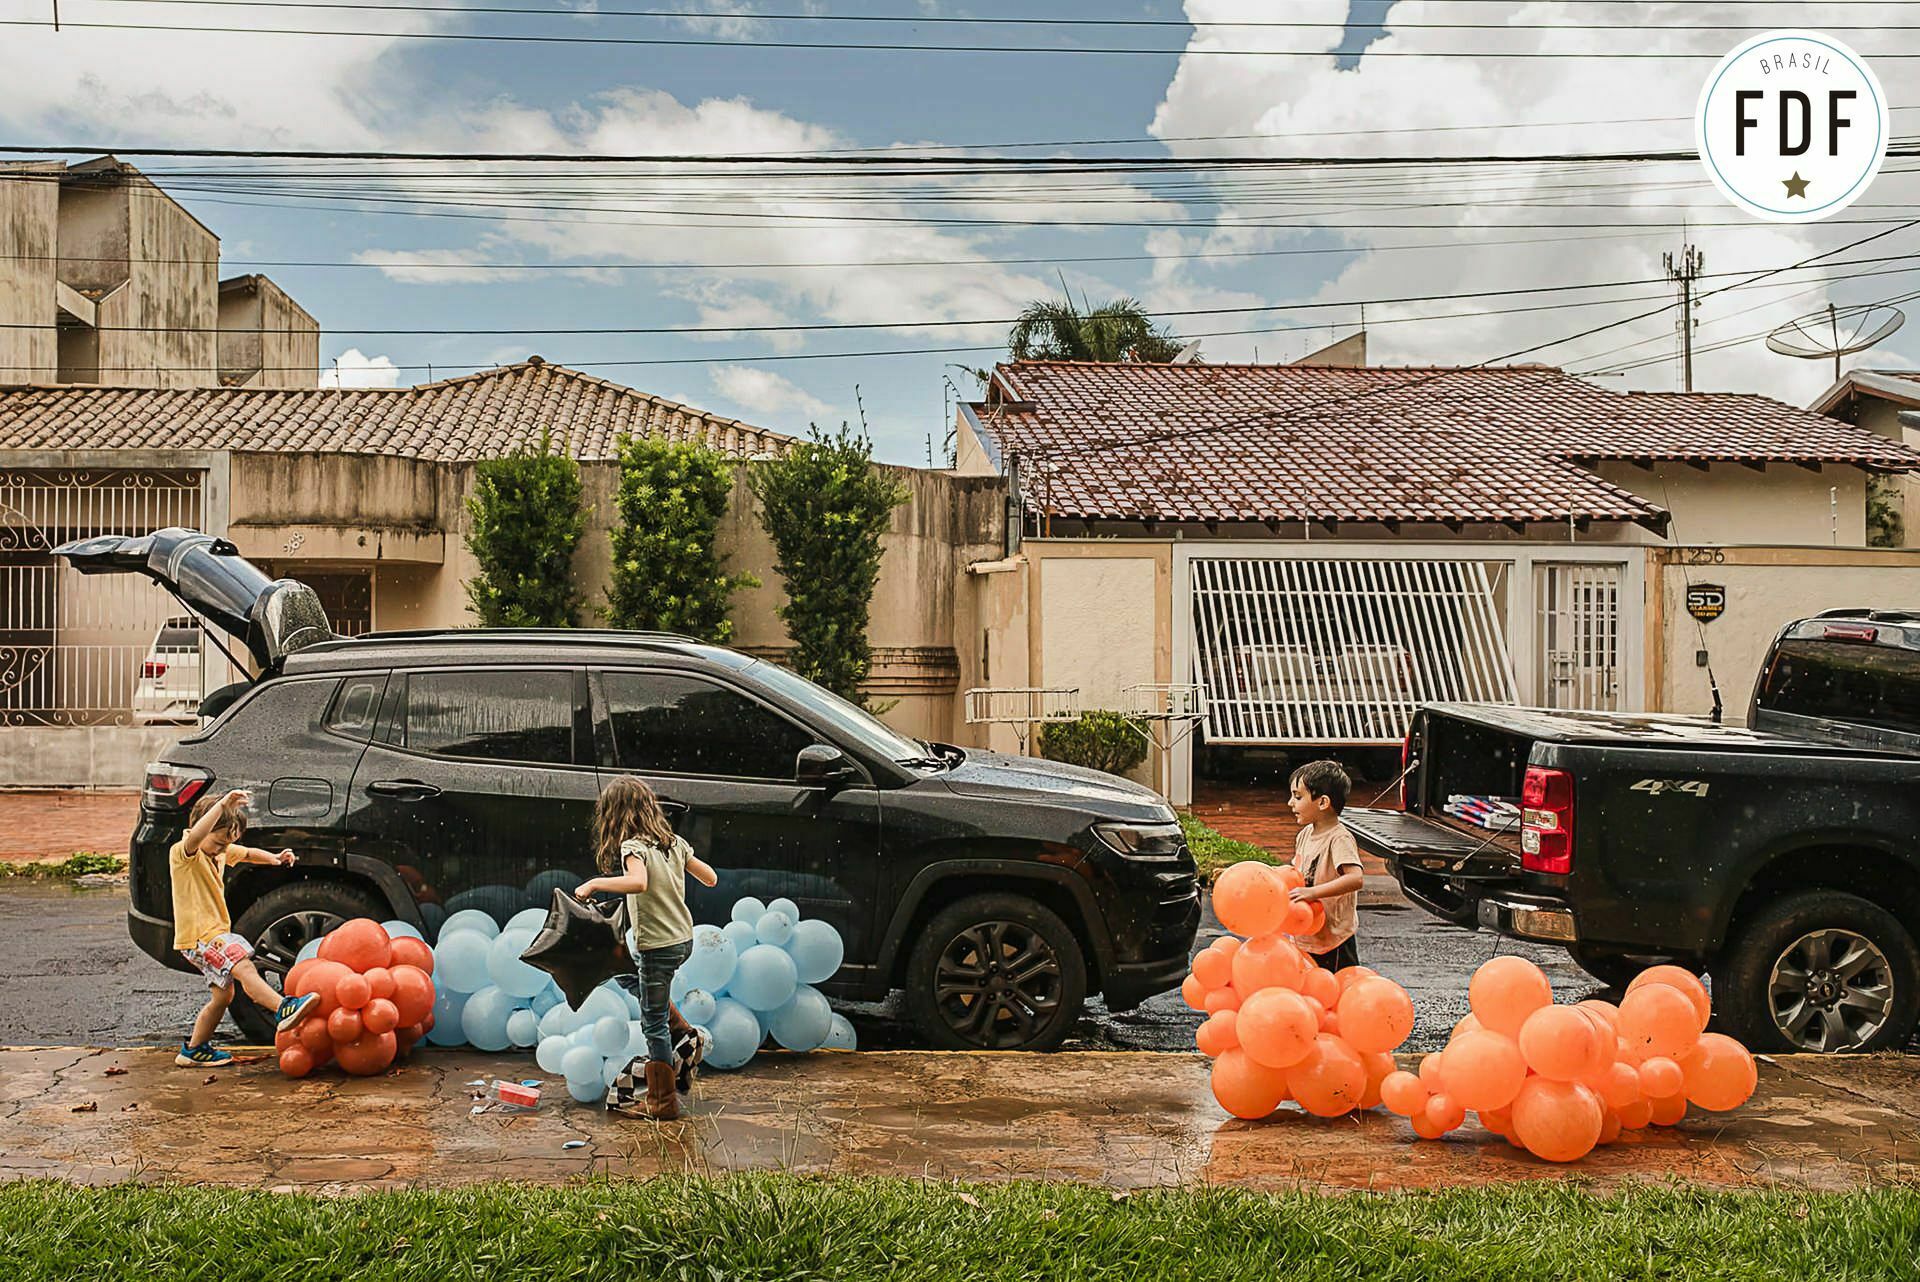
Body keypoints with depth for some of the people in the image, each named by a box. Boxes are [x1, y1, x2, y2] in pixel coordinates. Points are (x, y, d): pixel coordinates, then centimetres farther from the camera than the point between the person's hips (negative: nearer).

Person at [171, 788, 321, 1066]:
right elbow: (195, 837, -38)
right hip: (198, 936, -10)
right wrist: (222, 804, -46)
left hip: (215, 933, 10)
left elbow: (246, 854, 25)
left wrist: (273, 858, 4)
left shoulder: (222, 851, 11)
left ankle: (194, 1049, 28)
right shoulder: (183, 853, -16)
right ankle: (283, 1009, -38)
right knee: (244, 967, -27)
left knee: (223, 994, 16)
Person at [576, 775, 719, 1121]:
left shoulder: (633, 846, -17)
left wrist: (594, 883, -27)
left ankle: (663, 1103, 11)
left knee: (654, 1023, 4)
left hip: (658, 946, -7)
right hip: (684, 938, 7)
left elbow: (638, 882, -38)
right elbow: (710, 878, 8)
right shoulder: (674, 842, 3)